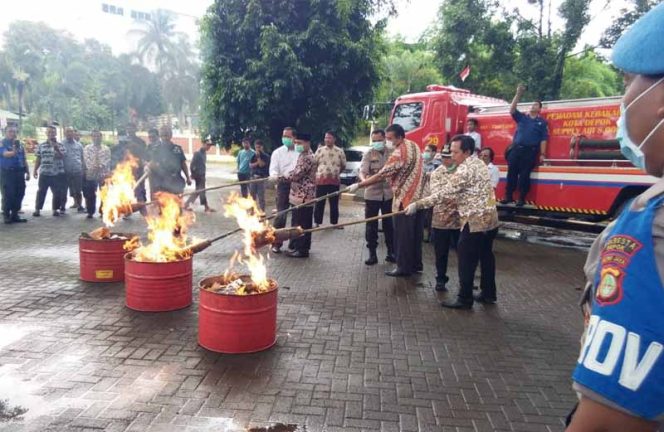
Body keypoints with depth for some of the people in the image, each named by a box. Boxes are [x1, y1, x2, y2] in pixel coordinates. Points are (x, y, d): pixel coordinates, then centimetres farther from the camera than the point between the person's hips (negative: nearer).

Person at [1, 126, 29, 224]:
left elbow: (24, 160, 19)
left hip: (19, 173, 6)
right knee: (8, 195, -7)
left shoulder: (19, 144, 16)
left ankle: (15, 215, 14)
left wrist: (28, 172, 15)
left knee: (19, 194, 5)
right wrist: (13, 152, -44)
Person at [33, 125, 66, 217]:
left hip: (57, 173, -1)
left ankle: (55, 209, 14)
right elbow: (38, 159, 11)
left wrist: (55, 148, -23)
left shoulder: (60, 145, 3)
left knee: (57, 193, 3)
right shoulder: (41, 146, 9)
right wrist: (35, 170, 6)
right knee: (41, 192, 5)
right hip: (44, 173, 1)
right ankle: (37, 209, 12)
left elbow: (62, 156, -11)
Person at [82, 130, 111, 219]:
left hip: (104, 174, 0)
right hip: (90, 174, 0)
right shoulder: (87, 148, 8)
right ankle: (90, 212, 14)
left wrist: (100, 166, -23)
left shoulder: (106, 149, 8)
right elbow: (87, 159, -5)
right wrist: (92, 167, -23)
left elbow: (107, 160, -5)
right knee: (90, 195, 3)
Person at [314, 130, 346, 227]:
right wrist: (318, 173, 5)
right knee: (319, 203, 3)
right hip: (321, 180, -1)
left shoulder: (340, 151, 3)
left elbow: (343, 165, 13)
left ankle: (334, 222, 18)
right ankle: (317, 223, 11)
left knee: (334, 203, 8)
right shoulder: (320, 150, 1)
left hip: (334, 181, 1)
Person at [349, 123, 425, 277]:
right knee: (414, 232, 14)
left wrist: (358, 185, -16)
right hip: (417, 196, 9)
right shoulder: (413, 145, 9)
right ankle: (416, 264, 22)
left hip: (405, 198, -9)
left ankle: (403, 267, 6)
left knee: (402, 234, -1)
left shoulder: (399, 153, -20)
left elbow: (381, 176, -21)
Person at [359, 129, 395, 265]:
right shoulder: (368, 154, -3)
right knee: (371, 225, 3)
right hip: (372, 194, -1)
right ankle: (372, 254, 12)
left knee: (389, 224, 10)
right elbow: (362, 171, -15)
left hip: (389, 194, 2)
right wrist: (364, 180, -37)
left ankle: (391, 252, 23)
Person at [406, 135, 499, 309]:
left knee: (466, 260, -2)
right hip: (489, 219, 10)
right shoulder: (478, 163, 13)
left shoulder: (465, 170, -19)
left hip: (475, 221, -10)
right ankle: (488, 294, 27)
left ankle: (465, 299, 5)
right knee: (486, 256, 17)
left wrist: (417, 204, -19)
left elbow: (443, 193, -22)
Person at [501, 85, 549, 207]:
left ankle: (521, 199, 5)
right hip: (516, 149, 2)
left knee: (524, 175, -2)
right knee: (511, 173, 2)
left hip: (530, 151, -2)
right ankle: (509, 197, 10)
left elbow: (543, 139, 2)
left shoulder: (542, 122, 7)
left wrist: (542, 154, -6)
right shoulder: (521, 117, 13)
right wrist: (518, 94, -10)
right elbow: (512, 110, -4)